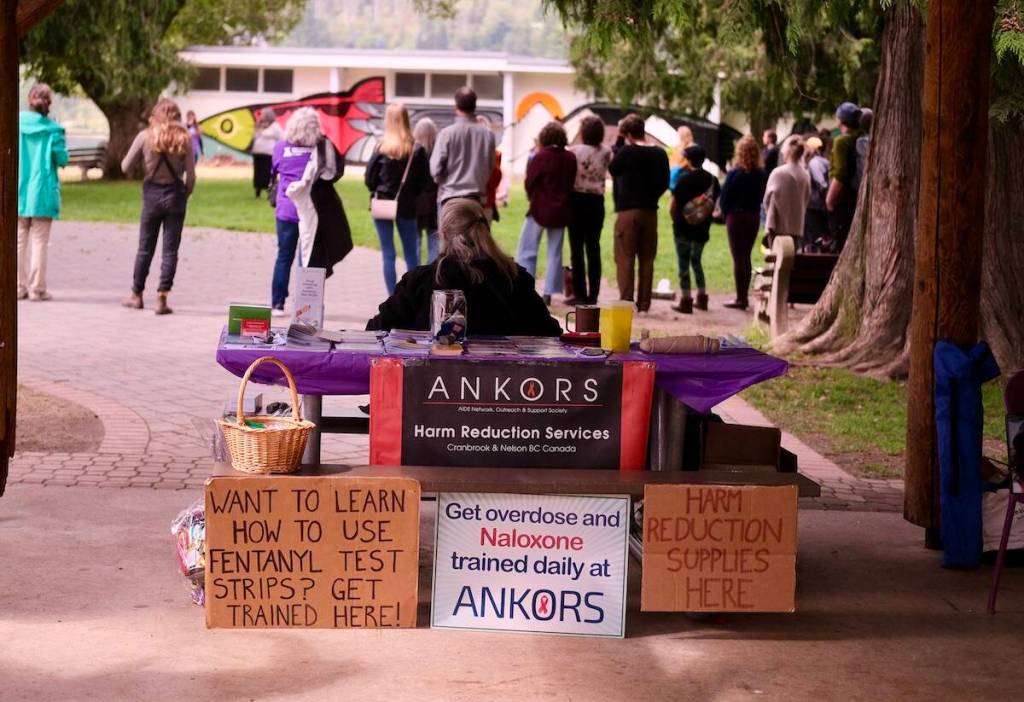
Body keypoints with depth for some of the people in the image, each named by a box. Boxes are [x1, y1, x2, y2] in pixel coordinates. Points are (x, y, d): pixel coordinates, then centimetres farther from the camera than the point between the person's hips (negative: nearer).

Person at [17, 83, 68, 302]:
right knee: (39, 242, 2)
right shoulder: (53, 130, -10)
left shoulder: (17, 123, -3)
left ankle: (19, 286, 13)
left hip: (19, 192, 3)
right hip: (42, 193, -3)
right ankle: (37, 288, 1)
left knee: (19, 241, 12)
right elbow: (62, 159, -7)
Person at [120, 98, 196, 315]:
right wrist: (185, 196, 8)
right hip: (175, 194, 0)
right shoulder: (184, 139, -6)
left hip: (152, 194, 0)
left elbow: (125, 167, -1)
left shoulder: (145, 137, -6)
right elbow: (191, 175, -6)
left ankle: (136, 295, 24)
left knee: (145, 248, 14)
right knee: (170, 250, 4)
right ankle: (161, 298, -1)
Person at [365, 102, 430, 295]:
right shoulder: (417, 150, -6)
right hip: (407, 206, 1)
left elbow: (369, 179, -6)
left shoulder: (382, 149, -10)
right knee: (411, 254, 12)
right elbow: (424, 180, -2)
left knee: (388, 254, 5)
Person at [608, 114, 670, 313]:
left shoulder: (626, 152, -12)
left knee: (625, 258, -1)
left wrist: (618, 144, 6)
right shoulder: (660, 154, 2)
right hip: (650, 211, 5)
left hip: (628, 211, -5)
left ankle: (626, 302, -7)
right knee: (647, 259, 9)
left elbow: (613, 169, 5)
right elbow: (664, 182, 10)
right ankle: (644, 303, 10)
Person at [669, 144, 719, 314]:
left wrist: (675, 220, 5)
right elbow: (714, 202, 4)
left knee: (684, 264, 2)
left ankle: (685, 300, 1)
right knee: (696, 261, 20)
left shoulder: (684, 179, -13)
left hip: (683, 229, -5)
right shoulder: (712, 180, 1)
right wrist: (705, 220, 13)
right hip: (702, 229, 5)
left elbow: (674, 204, -11)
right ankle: (702, 298, 22)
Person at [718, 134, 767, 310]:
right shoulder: (762, 175, -2)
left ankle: (740, 298, -2)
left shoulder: (735, 174, -14)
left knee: (738, 258, -1)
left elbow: (724, 198, -10)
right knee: (746, 256, 14)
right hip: (754, 217, 5)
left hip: (736, 216, -5)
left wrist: (726, 216, 4)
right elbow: (762, 196, 3)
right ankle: (744, 296, 17)